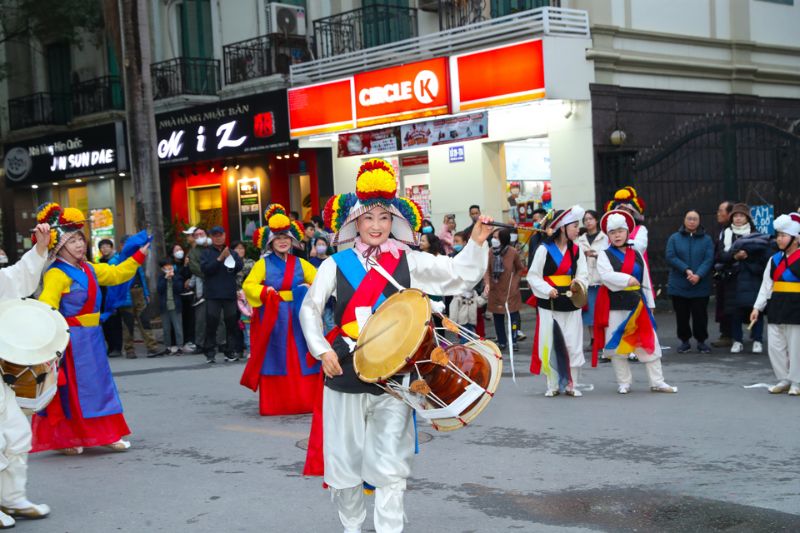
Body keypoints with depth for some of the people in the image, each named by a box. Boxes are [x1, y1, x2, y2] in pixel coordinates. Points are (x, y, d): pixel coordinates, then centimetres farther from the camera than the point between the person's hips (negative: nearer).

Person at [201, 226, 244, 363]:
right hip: (213, 294, -2)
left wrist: (229, 257, -13)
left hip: (230, 293, 2)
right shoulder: (206, 253, 7)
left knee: (231, 322, 2)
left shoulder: (232, 252, 14)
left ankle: (231, 351, 9)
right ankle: (210, 352, 1)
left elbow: (240, 266, 1)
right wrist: (220, 258, -15)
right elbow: (205, 268, -9)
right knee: (211, 322, -4)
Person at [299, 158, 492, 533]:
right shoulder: (336, 264, 1)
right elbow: (310, 309, 3)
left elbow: (460, 273, 2)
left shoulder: (408, 261, 3)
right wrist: (322, 350, -10)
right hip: (345, 371, 0)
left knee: (390, 466, -1)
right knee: (344, 459, 10)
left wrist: (477, 242, -13)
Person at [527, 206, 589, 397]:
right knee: (549, 345, 0)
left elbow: (583, 275, 7)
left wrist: (578, 282, -15)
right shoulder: (544, 249, -4)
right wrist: (547, 290, -18)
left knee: (573, 345, 0)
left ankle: (571, 384, 11)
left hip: (571, 304, 3)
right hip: (549, 305, -3)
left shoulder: (576, 250, 8)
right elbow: (533, 276, -4)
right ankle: (553, 385, 12)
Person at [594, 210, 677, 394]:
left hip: (637, 304, 3)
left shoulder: (636, 255, 12)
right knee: (617, 344, 2)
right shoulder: (604, 255, 0)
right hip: (614, 306, -3)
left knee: (649, 343, 3)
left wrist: (650, 304, 12)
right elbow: (606, 275, -19)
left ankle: (657, 382, 9)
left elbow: (645, 281, 14)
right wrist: (628, 279, -21)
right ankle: (624, 382, 14)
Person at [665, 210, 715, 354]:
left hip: (700, 286, 0)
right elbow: (670, 257, -5)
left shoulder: (706, 239, 6)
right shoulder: (674, 238, 5)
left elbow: (709, 259, -5)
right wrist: (686, 270, -17)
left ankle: (701, 341, 14)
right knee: (682, 315, 6)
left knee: (700, 315, 1)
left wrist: (698, 275, -20)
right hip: (679, 286, 0)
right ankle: (684, 341, 18)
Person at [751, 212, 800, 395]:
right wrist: (757, 307, 7)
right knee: (775, 346, 7)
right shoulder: (774, 259, 10)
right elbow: (766, 285, 11)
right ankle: (783, 380, 20)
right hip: (776, 307, 6)